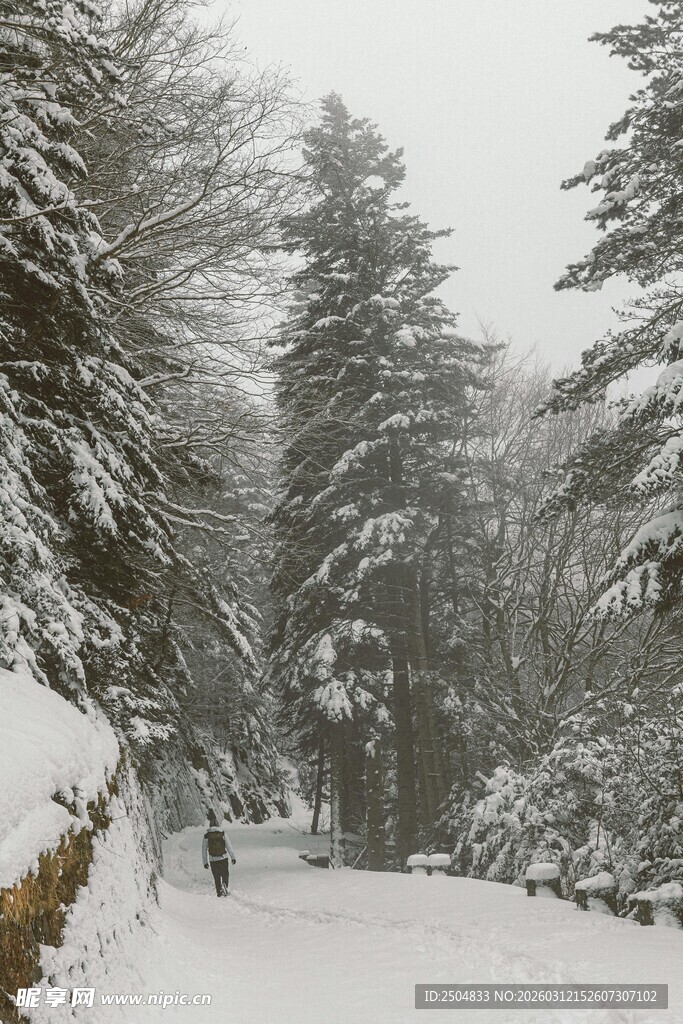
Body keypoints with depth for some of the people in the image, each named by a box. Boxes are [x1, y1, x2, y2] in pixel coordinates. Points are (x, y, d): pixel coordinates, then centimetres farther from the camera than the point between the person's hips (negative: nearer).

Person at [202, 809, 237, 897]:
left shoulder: (206, 836, 0)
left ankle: (219, 892, 5)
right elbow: (229, 846, -3)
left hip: (213, 860, 1)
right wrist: (233, 857, 4)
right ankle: (224, 885, -11)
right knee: (225, 875, 15)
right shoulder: (222, 833, -2)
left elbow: (204, 850, 2)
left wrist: (205, 862, 8)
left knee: (217, 878, 12)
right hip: (223, 858, -1)